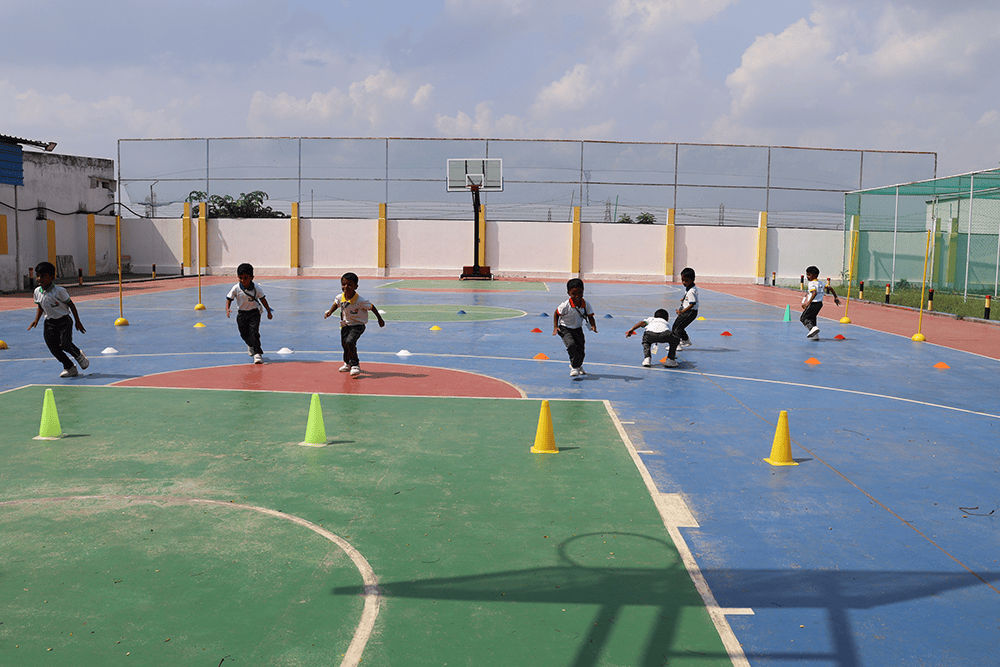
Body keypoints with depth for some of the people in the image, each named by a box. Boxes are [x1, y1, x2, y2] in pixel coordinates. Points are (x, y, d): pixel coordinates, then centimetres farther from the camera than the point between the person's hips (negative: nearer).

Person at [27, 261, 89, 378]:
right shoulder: (37, 291, 3)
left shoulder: (58, 291, -15)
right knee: (53, 347, -3)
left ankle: (79, 355, 12)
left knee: (65, 344, -21)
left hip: (64, 321, -6)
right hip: (49, 323, 6)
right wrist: (36, 320, 4)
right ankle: (70, 368, 12)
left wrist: (77, 322, -7)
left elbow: (71, 305, -8)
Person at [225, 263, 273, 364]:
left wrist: (269, 312, 4)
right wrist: (227, 309, -20)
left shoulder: (256, 288, -11)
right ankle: (251, 346, 45)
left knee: (254, 332, -17)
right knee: (244, 334, 12)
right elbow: (229, 298, -2)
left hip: (254, 313, -2)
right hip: (241, 313, 2)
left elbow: (262, 299, 0)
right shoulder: (236, 288, -10)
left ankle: (257, 353, -15)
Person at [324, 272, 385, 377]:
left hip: (357, 325, -6)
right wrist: (329, 312, 0)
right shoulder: (340, 298, -11)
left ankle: (355, 365, -16)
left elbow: (372, 307, -15)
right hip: (345, 325, 7)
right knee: (344, 344, 19)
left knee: (350, 342, -27)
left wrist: (380, 319, -9)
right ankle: (348, 363, 46)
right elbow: (336, 304, 13)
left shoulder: (360, 300, -27)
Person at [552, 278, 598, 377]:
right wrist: (555, 327, -17)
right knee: (571, 345, -28)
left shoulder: (585, 305, -12)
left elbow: (590, 317, -4)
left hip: (578, 329, 4)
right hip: (565, 329, -4)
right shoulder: (565, 305, -23)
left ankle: (578, 366, 35)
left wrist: (593, 326, -23)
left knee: (581, 350, 3)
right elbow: (556, 314, -9)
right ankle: (574, 368, -17)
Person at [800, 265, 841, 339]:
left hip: (813, 303, -9)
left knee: (803, 318, -2)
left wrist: (808, 302, -37)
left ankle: (813, 328, -26)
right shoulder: (820, 283, 14)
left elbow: (814, 293, -29)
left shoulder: (812, 283, -13)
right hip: (819, 303, 9)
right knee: (812, 318, 21)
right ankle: (815, 336, 20)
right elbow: (829, 287, 16)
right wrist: (836, 297, 25)